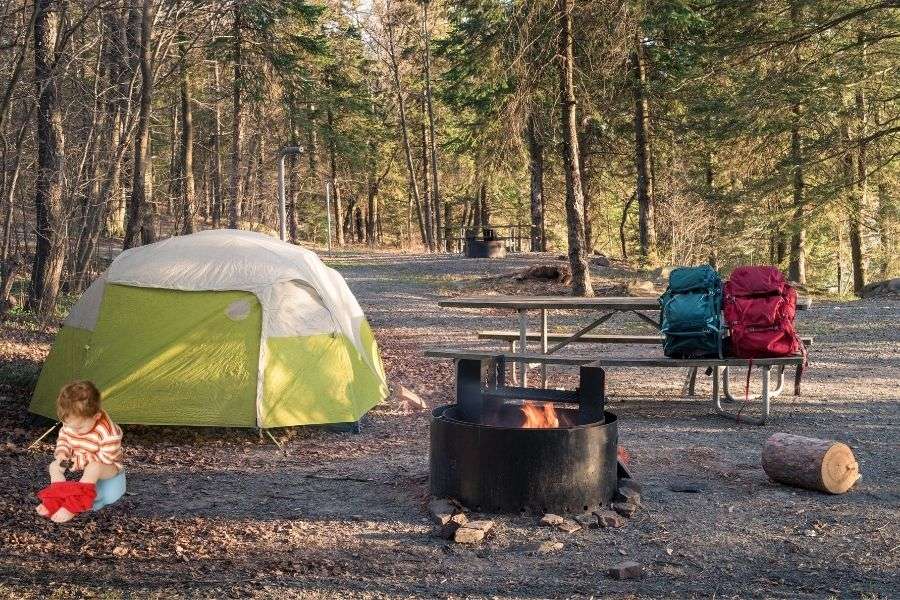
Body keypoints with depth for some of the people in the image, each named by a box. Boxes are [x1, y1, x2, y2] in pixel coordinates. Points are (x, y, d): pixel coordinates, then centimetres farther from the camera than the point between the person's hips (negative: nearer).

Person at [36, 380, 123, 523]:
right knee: (54, 465, -5)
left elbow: (106, 458, -29)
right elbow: (63, 438, 5)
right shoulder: (71, 423, -14)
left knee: (93, 468, -38)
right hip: (78, 461, 7)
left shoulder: (108, 432, -34)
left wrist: (81, 461, -30)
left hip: (107, 467, -7)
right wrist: (61, 454, -15)